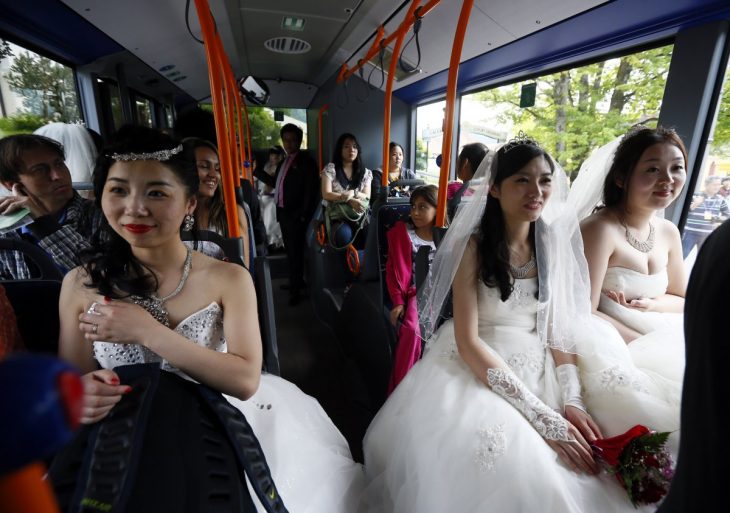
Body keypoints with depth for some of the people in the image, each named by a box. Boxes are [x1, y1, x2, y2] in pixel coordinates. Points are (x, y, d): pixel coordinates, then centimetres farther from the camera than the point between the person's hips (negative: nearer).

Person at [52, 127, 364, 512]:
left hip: (213, 434, -1)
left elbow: (246, 380, -18)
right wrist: (82, 393, -20)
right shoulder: (81, 284, -4)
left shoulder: (229, 279, -10)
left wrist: (146, 331, -22)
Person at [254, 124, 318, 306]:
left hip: (296, 214, -8)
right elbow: (275, 183, 22)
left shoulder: (306, 161, -7)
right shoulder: (284, 161, 17)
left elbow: (311, 190, -13)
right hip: (283, 212, 8)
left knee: (295, 252, -2)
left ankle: (296, 290, 7)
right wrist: (255, 170, 20)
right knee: (290, 250, 16)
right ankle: (296, 282, 31)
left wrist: (304, 214, -18)